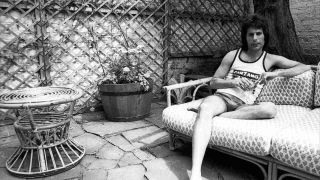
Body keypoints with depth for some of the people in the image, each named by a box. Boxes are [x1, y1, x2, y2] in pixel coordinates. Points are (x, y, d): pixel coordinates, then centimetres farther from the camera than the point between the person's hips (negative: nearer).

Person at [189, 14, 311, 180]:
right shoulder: (232, 55, 14)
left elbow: (305, 67, 9)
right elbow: (213, 82, 11)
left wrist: (276, 73, -7)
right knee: (205, 108, -36)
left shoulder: (270, 59, 14)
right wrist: (233, 82, -10)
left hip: (244, 106, 1)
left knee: (270, 108, -32)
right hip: (222, 97, 0)